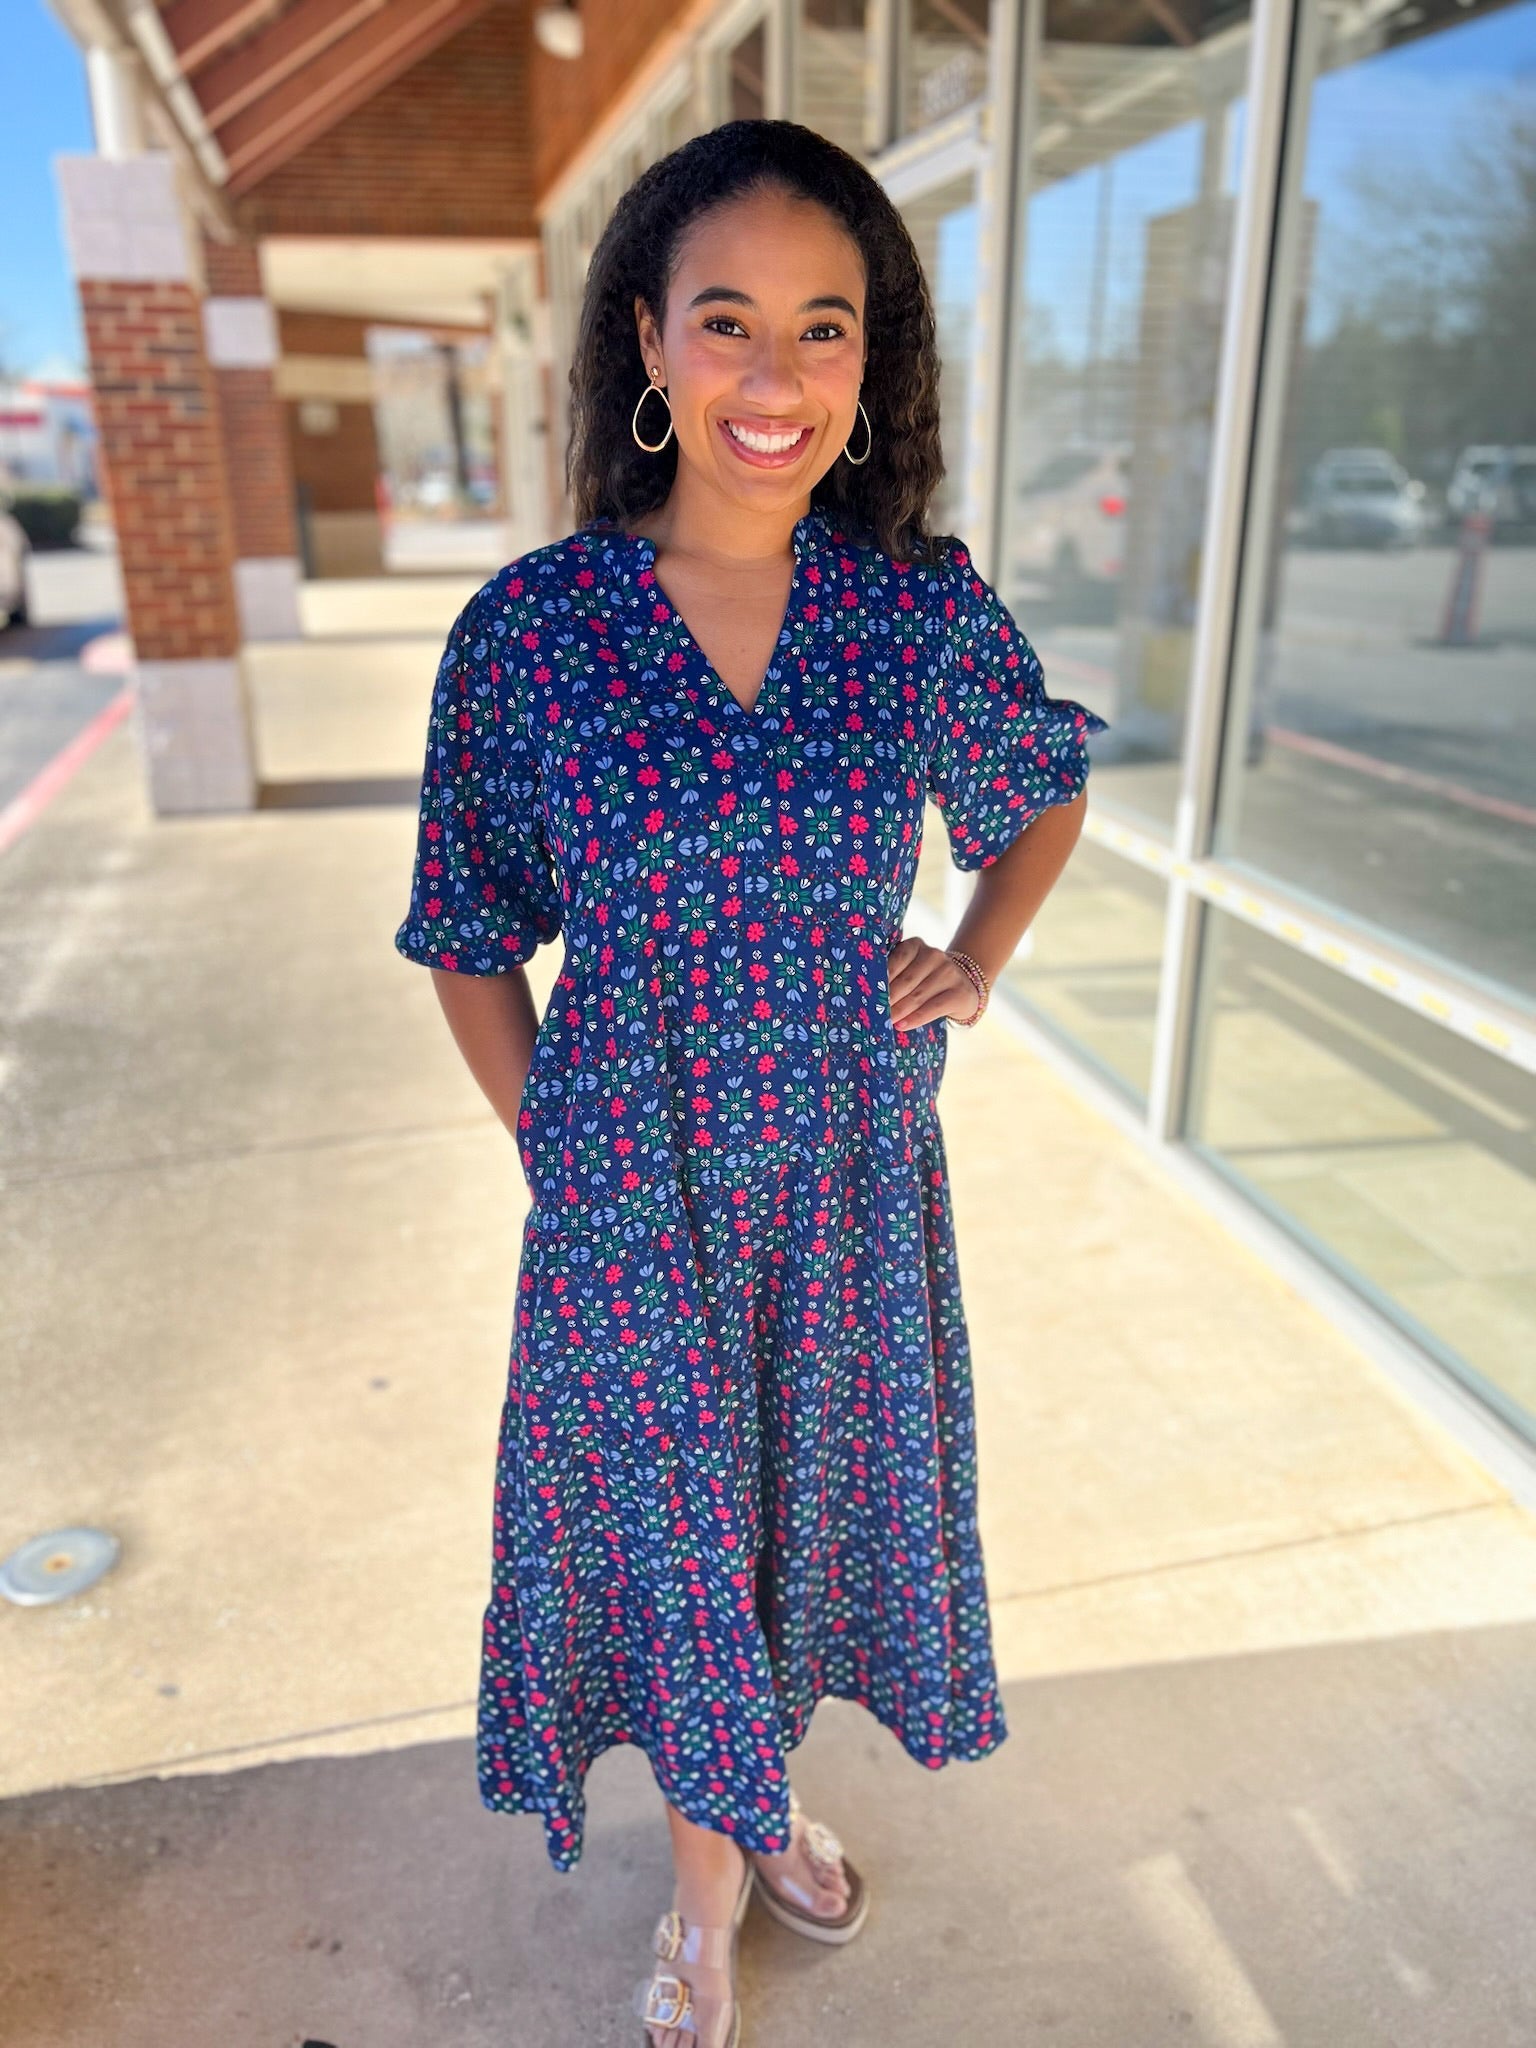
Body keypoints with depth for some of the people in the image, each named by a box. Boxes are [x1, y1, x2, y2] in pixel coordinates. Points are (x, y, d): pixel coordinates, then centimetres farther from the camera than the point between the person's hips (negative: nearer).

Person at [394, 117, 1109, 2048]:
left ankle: (771, 1792, 55)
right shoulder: (529, 628, -12)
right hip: (631, 1196, -1)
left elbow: (1044, 796, 12)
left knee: (818, 1495, 22)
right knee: (666, 1525, 17)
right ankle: (709, 1880, 47)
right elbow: (470, 940, -1)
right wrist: (549, 1150, -4)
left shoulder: (925, 605, -7)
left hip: (853, 1178, 2)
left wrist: (978, 962, -2)